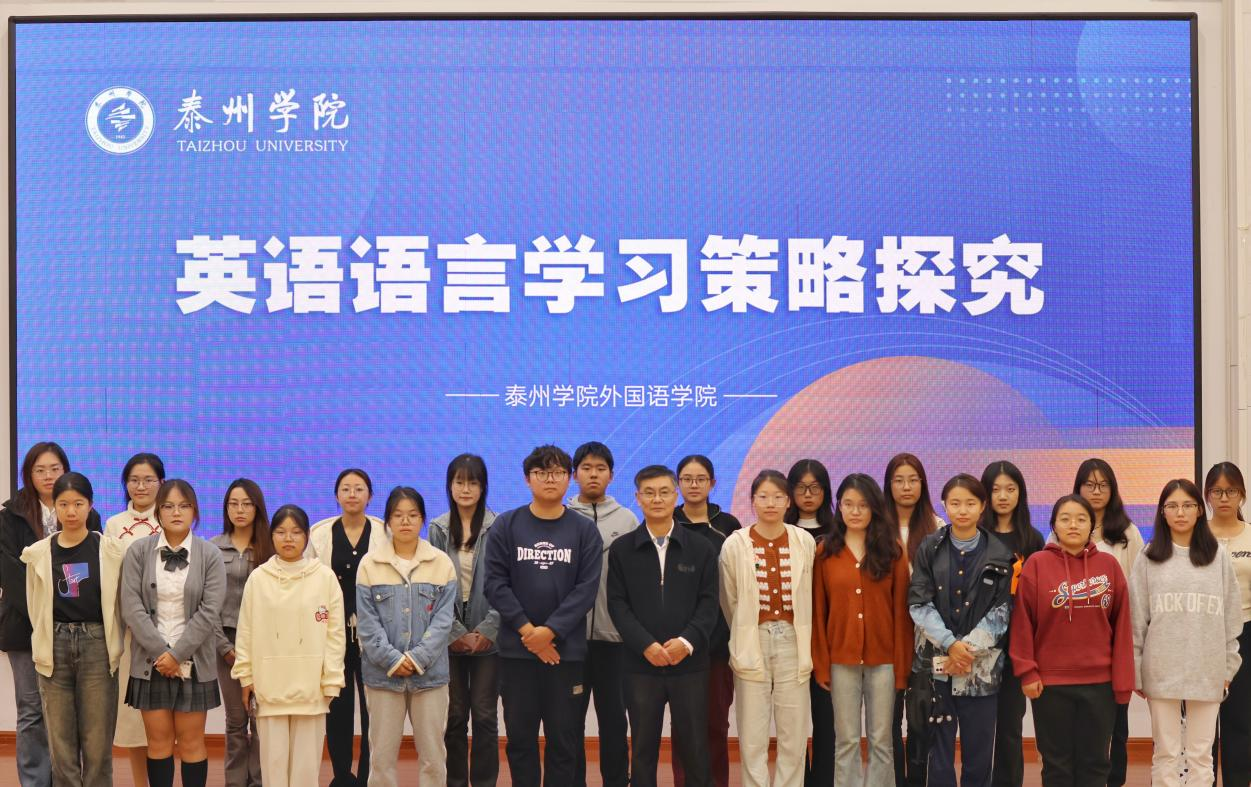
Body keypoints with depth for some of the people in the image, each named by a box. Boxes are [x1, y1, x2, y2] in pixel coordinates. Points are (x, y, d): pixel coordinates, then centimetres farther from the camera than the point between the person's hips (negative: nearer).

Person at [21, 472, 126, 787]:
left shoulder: (111, 550, -1)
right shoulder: (38, 553, 3)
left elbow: (120, 603, 3)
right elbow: (36, 607, 12)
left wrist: (113, 644, 1)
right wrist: (47, 643, 11)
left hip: (97, 646, -1)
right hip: (55, 648, 2)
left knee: (97, 742, 2)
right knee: (61, 742, 6)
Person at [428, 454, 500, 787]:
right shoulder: (437, 530, 4)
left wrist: (487, 630, -12)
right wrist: (457, 632, -7)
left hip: (487, 637, -1)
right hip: (450, 637, 2)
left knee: (485, 716, 2)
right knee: (454, 715, 6)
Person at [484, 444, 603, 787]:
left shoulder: (585, 530, 3)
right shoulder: (506, 526, 3)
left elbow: (586, 588, -4)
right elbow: (495, 582, -3)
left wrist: (550, 631, -14)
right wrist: (526, 629, -13)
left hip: (566, 649, 0)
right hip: (516, 649, 0)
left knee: (563, 738, 5)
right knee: (520, 737, 7)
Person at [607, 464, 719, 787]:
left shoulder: (701, 548, 6)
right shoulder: (621, 549, 5)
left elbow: (709, 602, 1)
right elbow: (618, 604, -1)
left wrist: (687, 641, -15)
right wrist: (646, 645, -14)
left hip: (690, 664, 0)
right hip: (641, 665, 0)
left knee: (695, 747, 4)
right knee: (643, 748, 7)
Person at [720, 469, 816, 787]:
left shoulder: (805, 542, 0)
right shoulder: (735, 544, -2)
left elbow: (807, 597, 9)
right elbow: (729, 600, 9)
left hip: (792, 642, 1)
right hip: (752, 645, -1)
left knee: (794, 737, 3)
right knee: (752, 737, 2)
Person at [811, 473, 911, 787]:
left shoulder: (892, 550, 0)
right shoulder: (825, 551, 1)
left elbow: (901, 609, -1)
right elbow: (818, 611, 2)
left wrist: (902, 664, -5)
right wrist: (821, 664, -1)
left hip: (883, 658, 0)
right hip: (841, 658, 0)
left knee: (881, 740, 7)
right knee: (846, 741, 6)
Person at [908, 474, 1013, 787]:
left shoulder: (1000, 555, 3)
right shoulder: (929, 549, 4)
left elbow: (1001, 611, -1)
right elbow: (919, 603, -3)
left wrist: (969, 648, -12)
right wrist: (950, 644, -14)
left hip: (982, 666, 0)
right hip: (937, 662, 0)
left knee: (979, 751, 4)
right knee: (938, 749, 2)